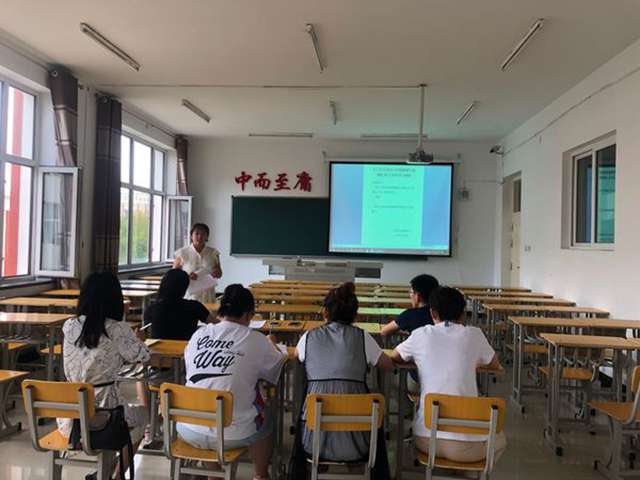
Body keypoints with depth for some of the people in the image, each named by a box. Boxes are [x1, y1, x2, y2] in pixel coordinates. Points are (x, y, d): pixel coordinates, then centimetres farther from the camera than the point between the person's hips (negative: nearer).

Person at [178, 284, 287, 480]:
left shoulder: (199, 334, 0)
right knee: (267, 419, 26)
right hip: (231, 435, -3)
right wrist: (272, 346, 27)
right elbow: (277, 367, 7)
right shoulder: (257, 341, -9)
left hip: (188, 432, 3)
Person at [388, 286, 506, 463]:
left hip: (426, 440, 1)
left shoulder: (421, 334, 1)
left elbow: (394, 357, 20)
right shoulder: (474, 335, -1)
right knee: (499, 439, 32)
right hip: (465, 445, -1)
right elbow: (495, 364, 19)